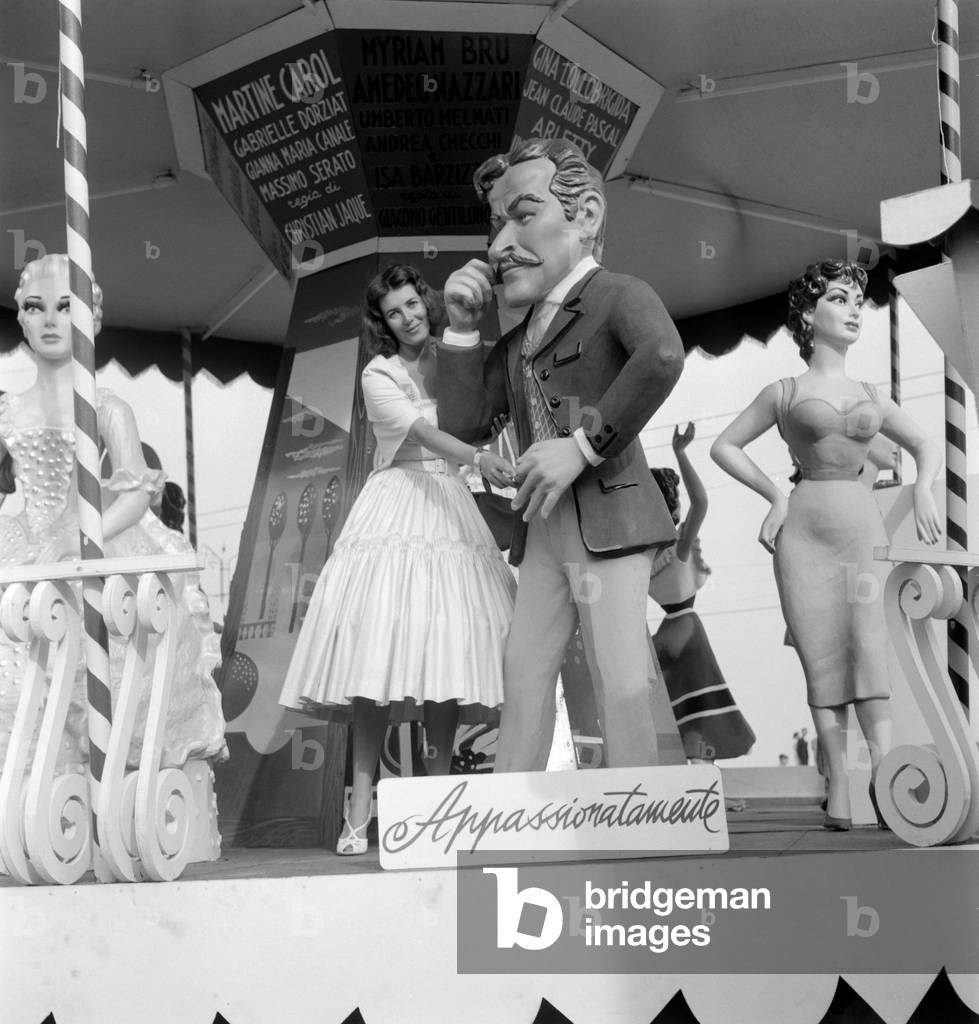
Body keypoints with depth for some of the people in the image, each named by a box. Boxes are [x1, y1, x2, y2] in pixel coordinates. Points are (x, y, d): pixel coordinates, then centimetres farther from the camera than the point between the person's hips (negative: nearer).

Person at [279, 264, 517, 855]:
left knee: (445, 653, -6)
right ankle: (361, 810, -12)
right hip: (396, 513, -3)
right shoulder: (378, 376, 4)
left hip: (451, 513, 3)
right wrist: (479, 458, -30)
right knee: (380, 656, -13)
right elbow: (422, 431, -14)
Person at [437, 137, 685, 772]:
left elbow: (663, 355, -27)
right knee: (524, 669, 5)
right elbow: (463, 423, 15)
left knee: (621, 682, -11)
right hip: (544, 528, 8)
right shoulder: (517, 342, 20)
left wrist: (585, 444, -24)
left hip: (609, 515, -8)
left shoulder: (619, 295, -5)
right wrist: (462, 328, 8)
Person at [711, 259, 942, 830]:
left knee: (870, 644, -16)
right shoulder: (784, 393, 11)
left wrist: (924, 490, 7)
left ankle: (883, 770, -25)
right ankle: (839, 790, -7)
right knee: (822, 659, -6)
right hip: (805, 526, -2)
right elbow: (725, 446, 15)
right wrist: (774, 495, 5)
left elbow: (926, 447, 27)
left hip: (863, 524, 2)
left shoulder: (870, 396, 18)